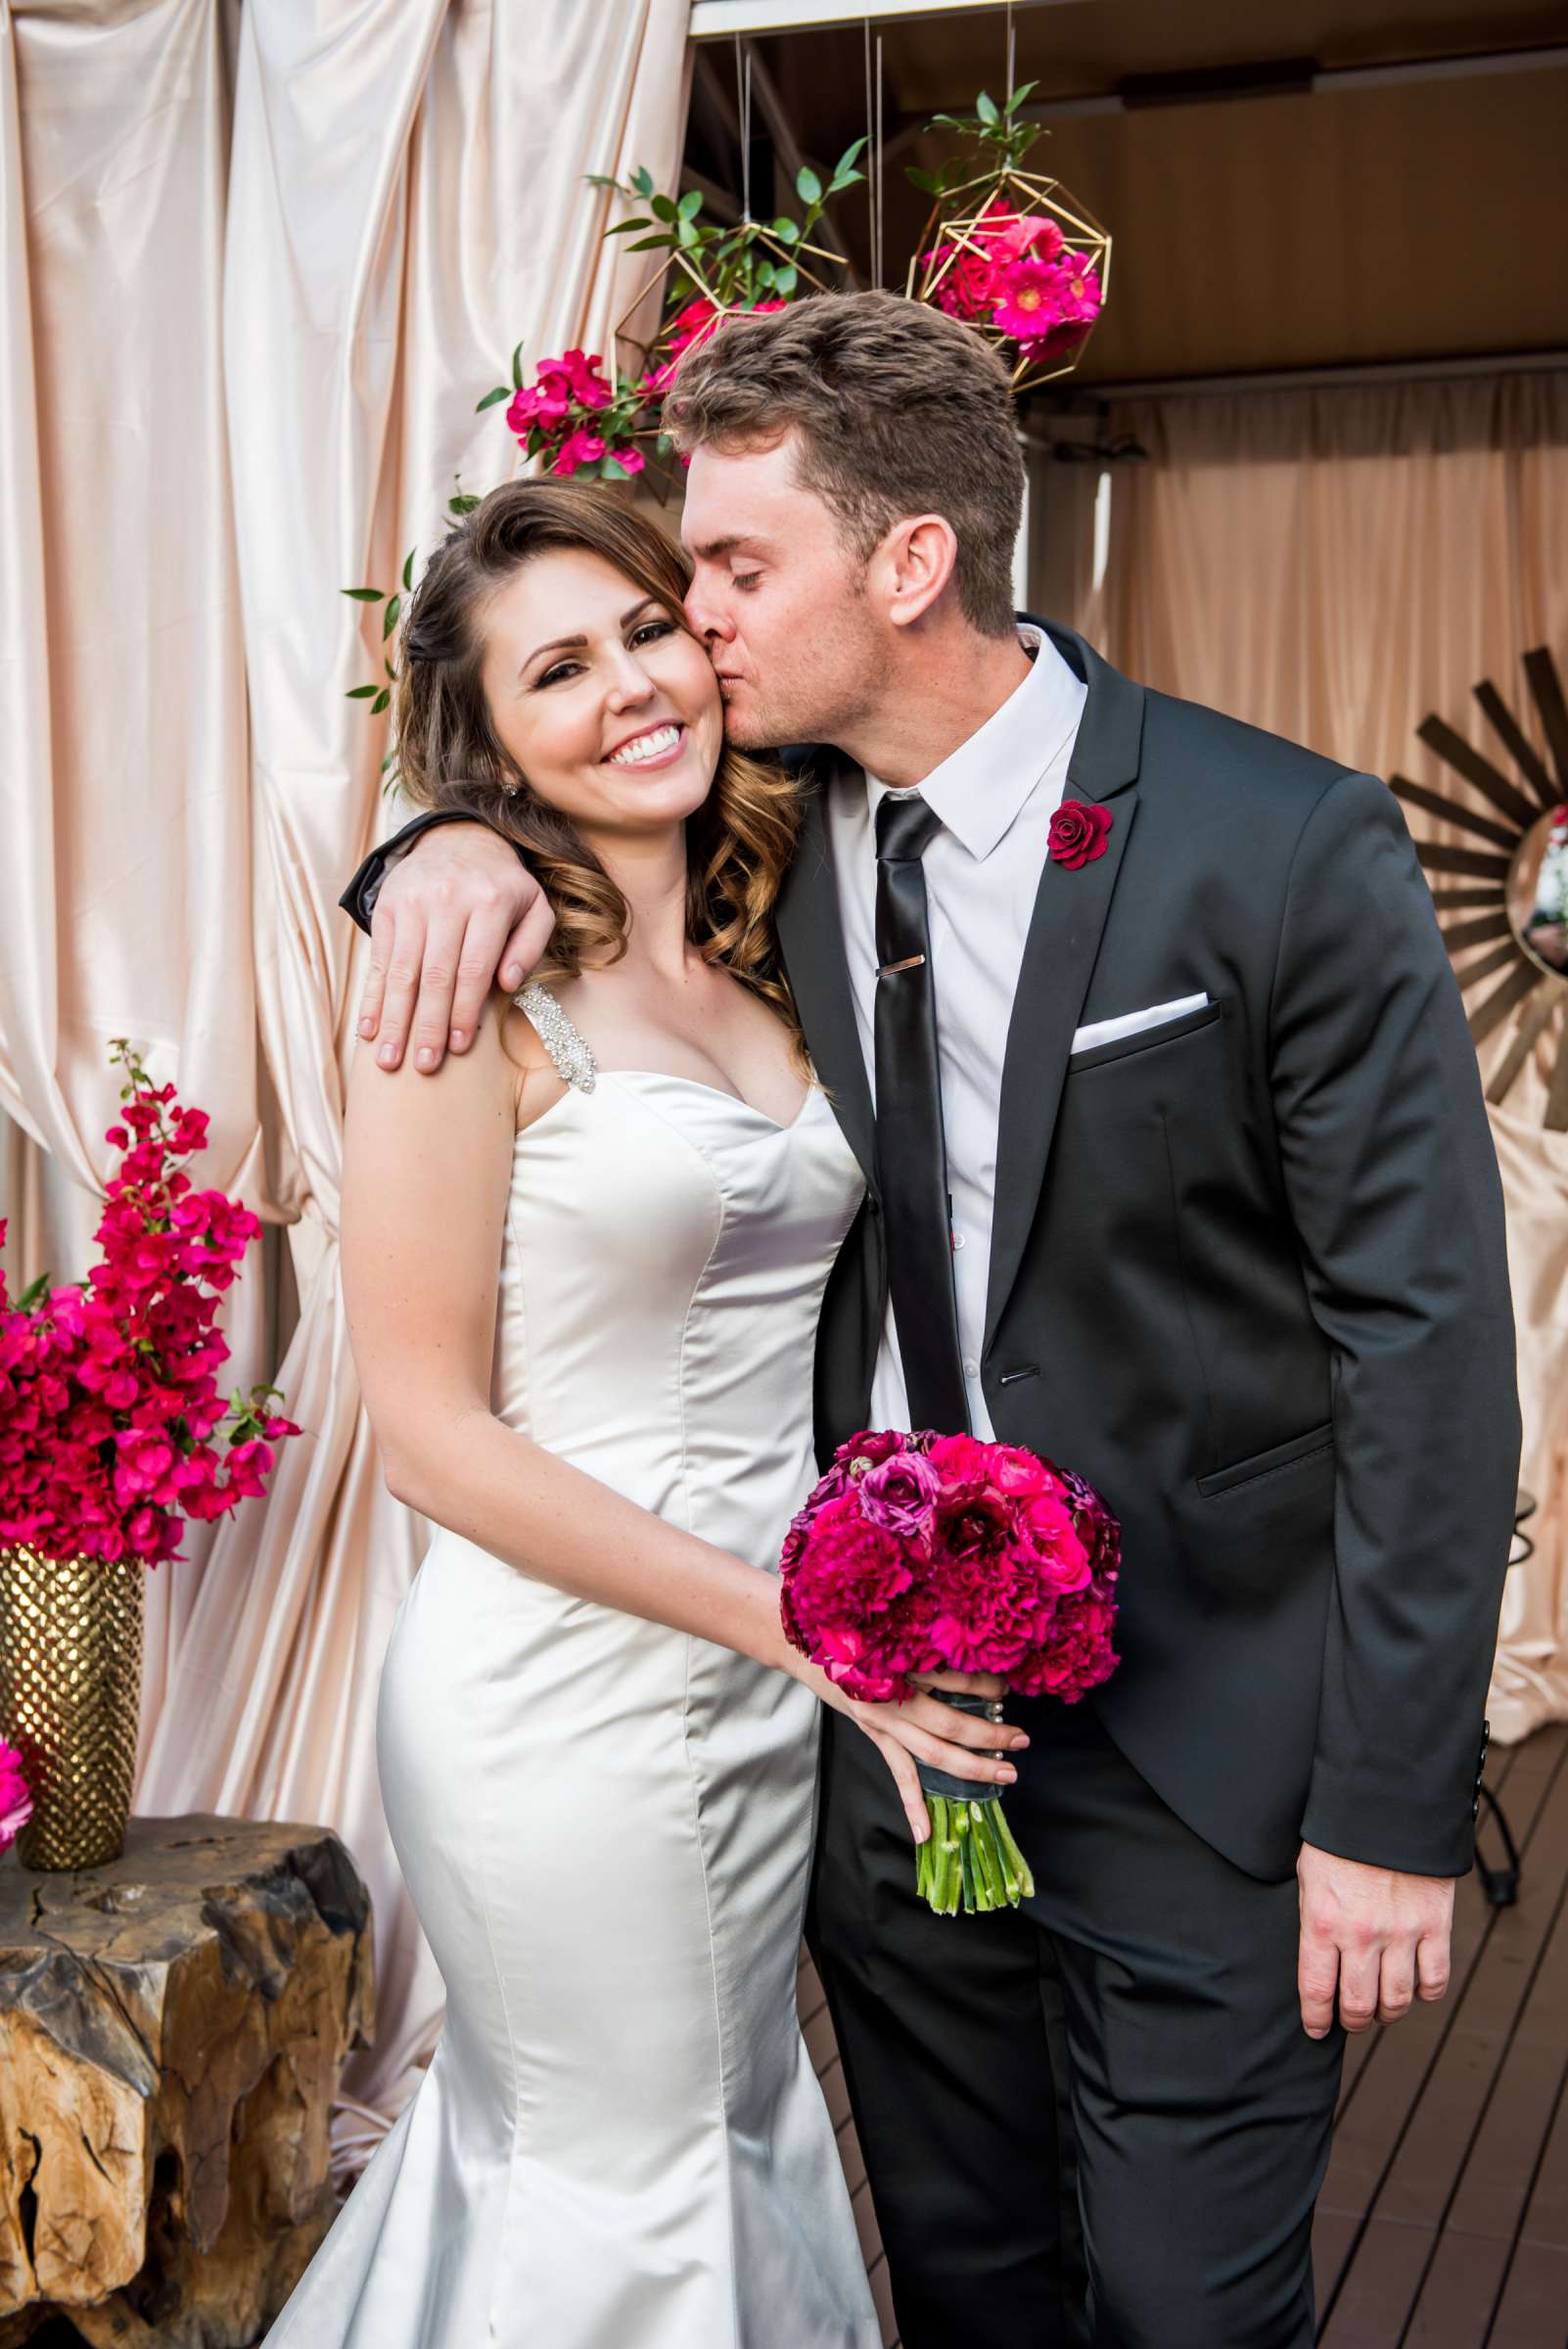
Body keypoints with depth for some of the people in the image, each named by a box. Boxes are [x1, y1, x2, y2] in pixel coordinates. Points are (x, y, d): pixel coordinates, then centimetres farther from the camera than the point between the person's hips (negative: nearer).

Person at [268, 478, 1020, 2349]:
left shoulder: (760, 958, 4)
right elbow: (429, 1430, -18)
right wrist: (798, 1621, -19)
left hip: (778, 1680, 7)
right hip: (568, 1682, -6)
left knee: (741, 2131, 24)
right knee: (622, 2195, 13)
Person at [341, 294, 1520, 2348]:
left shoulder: (1287, 848, -15)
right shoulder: (771, 826, 0)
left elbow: (1425, 1337, -13)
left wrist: (1393, 1807, -14)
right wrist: (449, 844, -7)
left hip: (1198, 1744, -4)